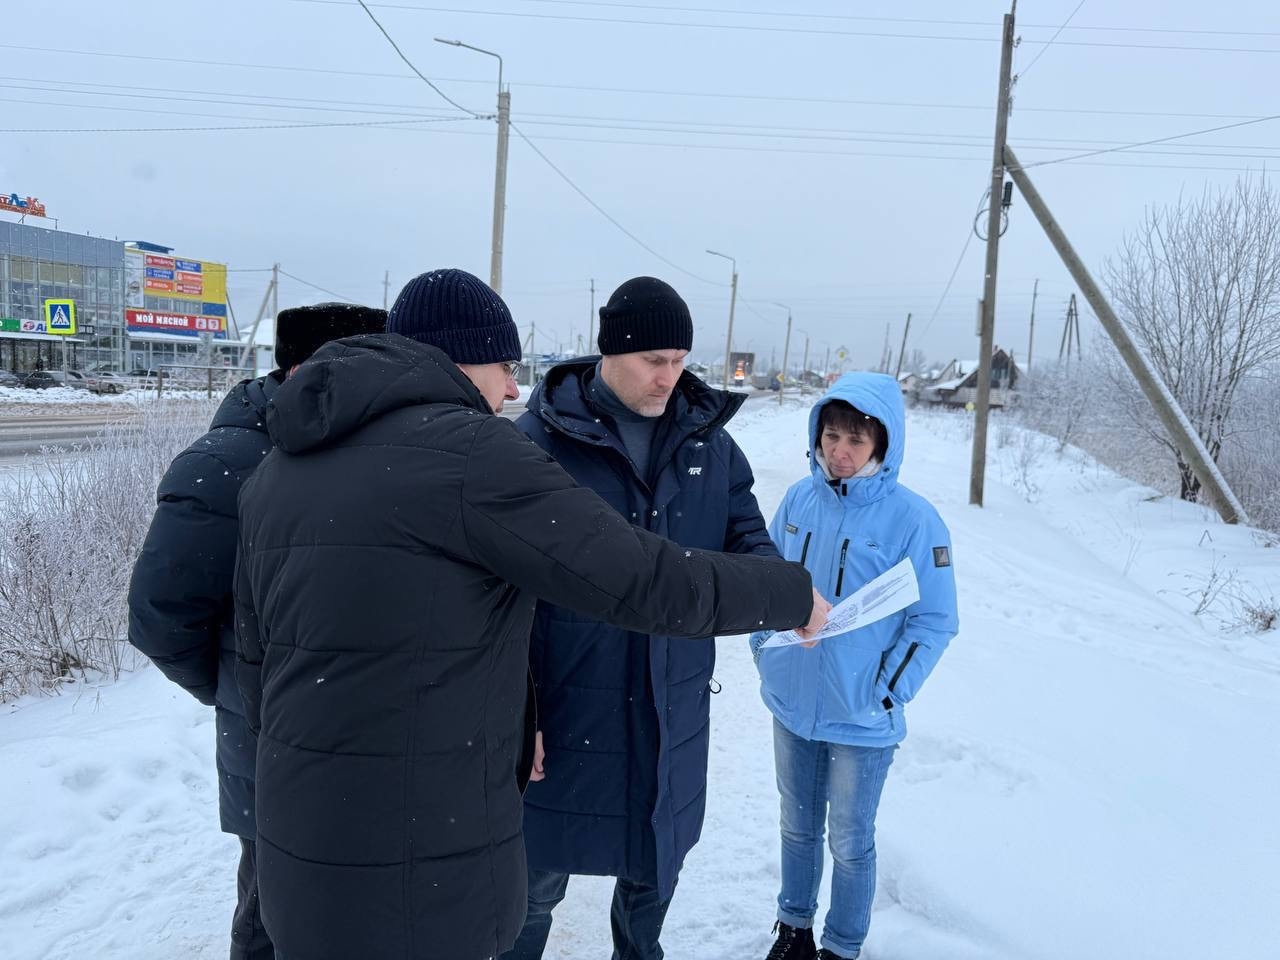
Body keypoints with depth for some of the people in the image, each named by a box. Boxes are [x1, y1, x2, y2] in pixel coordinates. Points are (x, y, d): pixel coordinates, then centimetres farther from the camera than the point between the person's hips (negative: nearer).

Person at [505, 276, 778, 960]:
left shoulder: (708, 437, 1)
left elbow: (747, 538, 6)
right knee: (540, 876, 13)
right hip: (566, 707, -4)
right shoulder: (540, 436, -12)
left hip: (671, 709, 4)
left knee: (656, 865, 22)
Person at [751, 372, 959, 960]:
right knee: (798, 827, 22)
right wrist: (765, 651, 3)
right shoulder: (800, 498, -5)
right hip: (790, 704, 4)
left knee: (850, 842, 15)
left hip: (860, 720, -4)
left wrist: (886, 693, -13)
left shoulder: (912, 520, -17)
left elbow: (934, 622, -12)